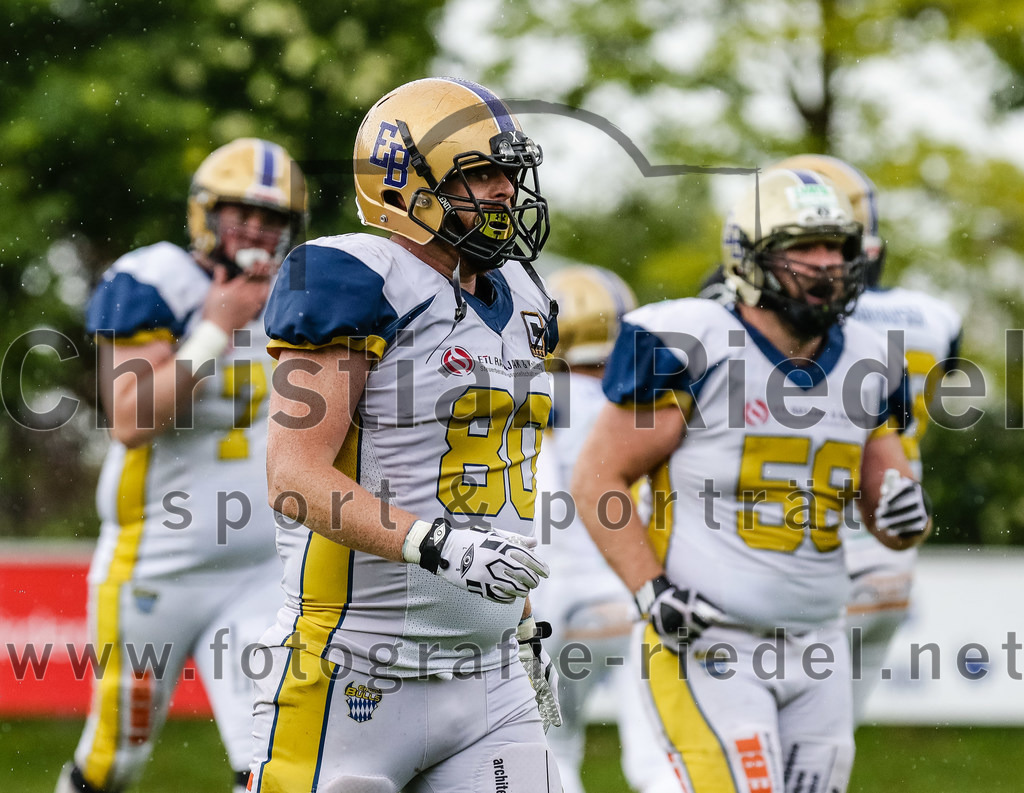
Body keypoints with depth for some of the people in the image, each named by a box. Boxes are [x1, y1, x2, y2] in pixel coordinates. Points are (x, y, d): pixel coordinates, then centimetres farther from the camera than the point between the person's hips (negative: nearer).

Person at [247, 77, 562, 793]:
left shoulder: (514, 302, 14)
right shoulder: (359, 287, -11)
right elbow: (297, 476, -19)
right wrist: (440, 546, -29)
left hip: (488, 679, 7)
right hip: (356, 678, -7)